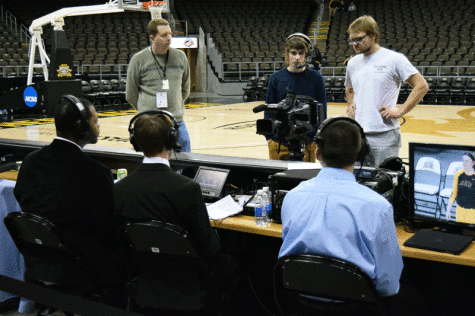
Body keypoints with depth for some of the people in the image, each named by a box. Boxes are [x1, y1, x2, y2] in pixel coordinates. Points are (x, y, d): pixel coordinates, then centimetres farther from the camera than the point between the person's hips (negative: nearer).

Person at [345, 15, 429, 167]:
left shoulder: (394, 59, -4)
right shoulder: (352, 63, 14)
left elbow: (422, 86, -4)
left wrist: (400, 111, -11)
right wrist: (350, 105, 10)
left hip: (385, 136, -5)